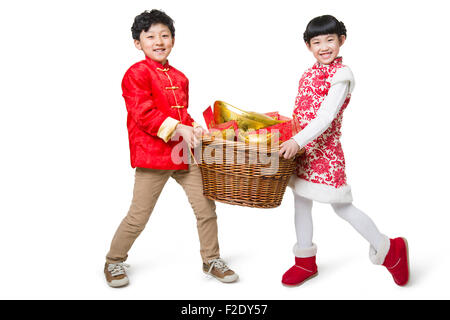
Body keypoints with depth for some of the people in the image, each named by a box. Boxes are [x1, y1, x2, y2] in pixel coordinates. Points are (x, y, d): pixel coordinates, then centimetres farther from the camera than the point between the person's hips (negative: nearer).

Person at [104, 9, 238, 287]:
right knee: (139, 215, 3)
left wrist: (192, 128, 5)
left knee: (206, 207, 6)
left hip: (184, 154, 6)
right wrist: (178, 128, -22)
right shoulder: (136, 73, -6)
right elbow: (144, 114, -16)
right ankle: (114, 261, 26)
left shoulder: (180, 77, 15)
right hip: (152, 155, -6)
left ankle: (212, 260, 25)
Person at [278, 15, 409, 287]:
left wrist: (299, 140, -32)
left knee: (341, 205, 0)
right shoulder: (310, 73, 11)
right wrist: (292, 142, 15)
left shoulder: (341, 74, -12)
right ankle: (306, 262, 29)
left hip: (325, 150, -8)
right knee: (301, 200, 13)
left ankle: (389, 248, 21)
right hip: (301, 148, 8)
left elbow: (326, 116, -23)